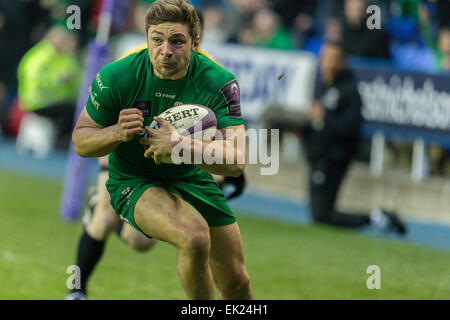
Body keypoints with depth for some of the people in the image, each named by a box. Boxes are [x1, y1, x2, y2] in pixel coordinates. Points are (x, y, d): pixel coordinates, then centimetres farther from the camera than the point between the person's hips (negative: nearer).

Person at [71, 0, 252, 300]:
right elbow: (81, 141, -8)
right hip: (133, 182, -3)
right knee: (195, 237, -33)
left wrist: (181, 145, -42)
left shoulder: (218, 82, -19)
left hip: (193, 179, 3)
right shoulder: (116, 78, -19)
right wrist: (117, 133, -30)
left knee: (237, 283, 9)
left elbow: (236, 160, -27)